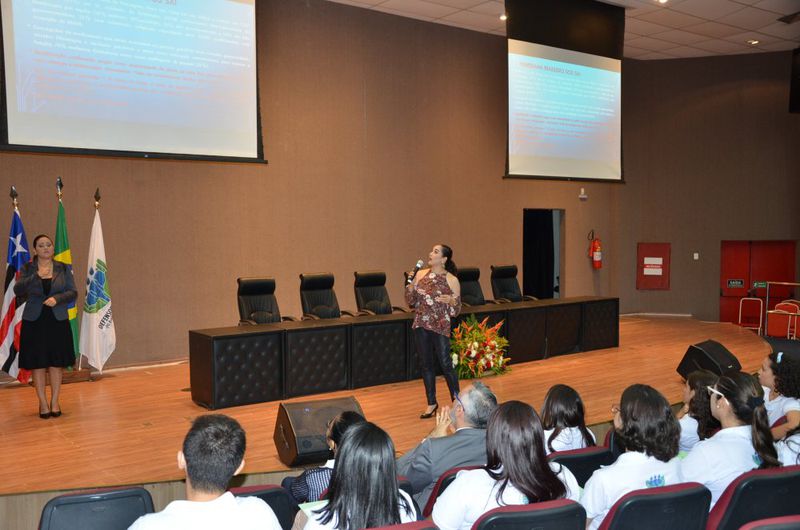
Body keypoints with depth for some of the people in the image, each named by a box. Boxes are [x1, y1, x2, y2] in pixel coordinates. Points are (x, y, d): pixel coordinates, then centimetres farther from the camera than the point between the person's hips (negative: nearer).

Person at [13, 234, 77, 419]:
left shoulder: (63, 268, 5)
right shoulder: (27, 269, 3)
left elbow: (73, 292, 1)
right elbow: (18, 290, -10)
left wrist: (56, 298, -17)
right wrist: (37, 276, -23)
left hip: (58, 320, 1)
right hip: (34, 321, -1)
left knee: (56, 362, 3)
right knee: (37, 363, 2)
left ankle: (55, 401, 15)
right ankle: (43, 403, 13)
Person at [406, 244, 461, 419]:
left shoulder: (452, 280, -5)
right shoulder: (420, 274, 4)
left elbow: (456, 311, -2)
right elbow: (411, 303, 8)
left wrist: (451, 301, -22)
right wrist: (411, 286, -8)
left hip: (440, 327, -4)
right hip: (421, 326, 4)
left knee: (445, 365, -1)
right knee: (426, 365, 11)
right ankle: (431, 403, 24)